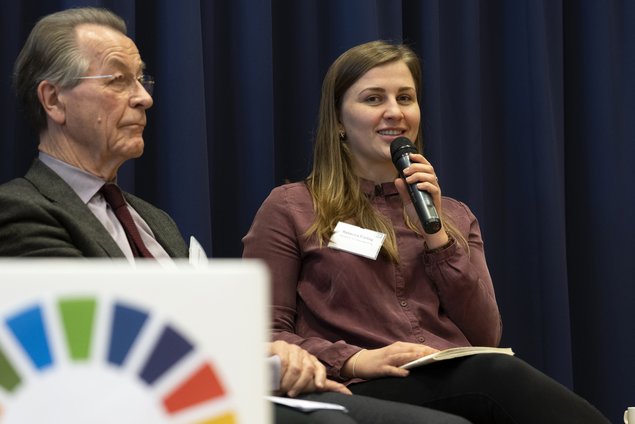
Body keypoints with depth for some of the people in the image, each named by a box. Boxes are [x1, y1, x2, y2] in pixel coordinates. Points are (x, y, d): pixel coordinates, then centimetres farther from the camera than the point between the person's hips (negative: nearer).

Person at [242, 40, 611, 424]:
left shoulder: (455, 216, 23)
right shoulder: (291, 208, 10)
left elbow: (485, 338, 11)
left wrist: (434, 232, 1)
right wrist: (357, 361, -13)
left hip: (460, 383, 4)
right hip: (368, 393, -4)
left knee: (496, 374, -36)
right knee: (498, 379, -36)